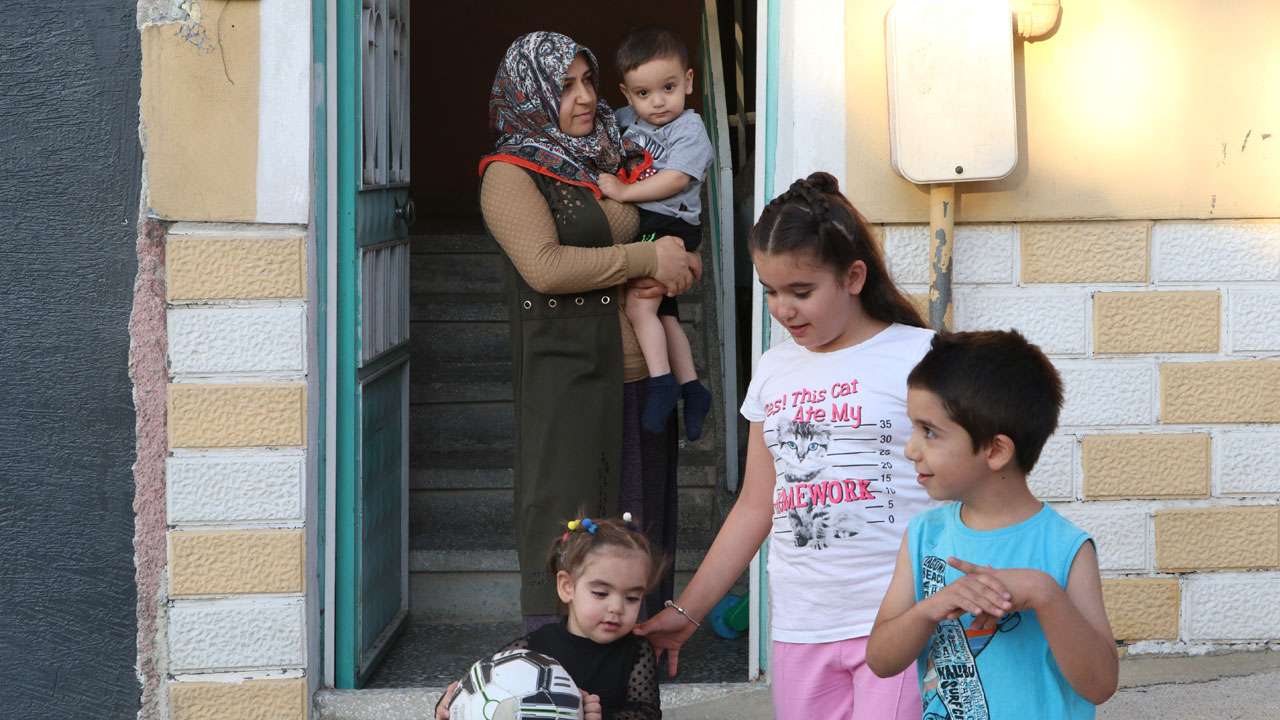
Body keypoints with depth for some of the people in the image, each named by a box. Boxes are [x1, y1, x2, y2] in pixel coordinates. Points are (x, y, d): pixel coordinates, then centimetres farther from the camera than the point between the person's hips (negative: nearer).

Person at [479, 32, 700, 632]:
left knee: (641, 528, 9)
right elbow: (544, 265, -18)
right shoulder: (511, 173, -3)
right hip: (570, 384, -6)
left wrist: (676, 269, -3)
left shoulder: (615, 160, 16)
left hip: (641, 378, 6)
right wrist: (645, 258, -14)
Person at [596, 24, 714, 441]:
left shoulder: (689, 130, -10)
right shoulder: (626, 121, 10)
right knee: (663, 313, 11)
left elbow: (673, 180, -21)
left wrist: (623, 191, -19)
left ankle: (661, 383, -11)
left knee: (639, 306, -16)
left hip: (670, 226, -8)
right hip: (640, 226, 8)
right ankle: (691, 388, 16)